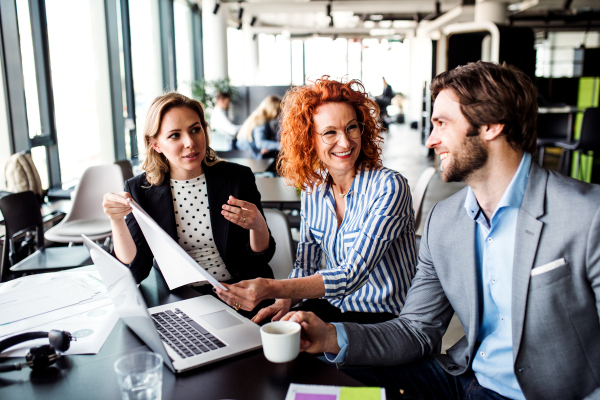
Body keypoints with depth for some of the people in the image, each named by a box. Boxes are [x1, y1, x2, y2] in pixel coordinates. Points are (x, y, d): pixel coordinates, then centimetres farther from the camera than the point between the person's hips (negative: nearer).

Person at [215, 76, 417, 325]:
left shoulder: (388, 187, -18)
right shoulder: (312, 190, 1)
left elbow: (352, 275, -25)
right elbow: (305, 263, 8)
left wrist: (273, 289, -34)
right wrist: (284, 301, -12)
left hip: (385, 319, -5)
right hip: (332, 306, 5)